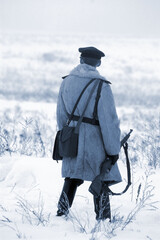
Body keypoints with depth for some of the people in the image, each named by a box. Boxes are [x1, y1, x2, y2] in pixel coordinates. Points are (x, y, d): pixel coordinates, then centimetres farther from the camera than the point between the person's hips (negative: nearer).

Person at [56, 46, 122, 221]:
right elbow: (109, 121, -14)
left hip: (72, 140, 5)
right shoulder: (101, 87, -16)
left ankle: (61, 214, 15)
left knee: (72, 178, 16)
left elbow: (61, 115, 11)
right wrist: (113, 150, -7)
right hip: (94, 141, -5)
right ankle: (103, 219, 7)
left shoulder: (66, 82, 2)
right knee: (101, 181, 5)